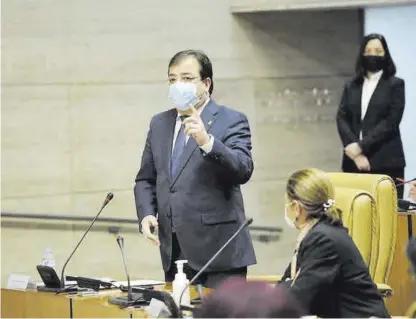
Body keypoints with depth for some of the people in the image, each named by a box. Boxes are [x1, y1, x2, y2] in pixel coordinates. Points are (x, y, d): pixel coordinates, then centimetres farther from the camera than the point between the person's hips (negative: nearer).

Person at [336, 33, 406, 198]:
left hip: (386, 162, -3)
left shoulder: (395, 84, 4)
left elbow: (391, 122, -6)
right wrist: (354, 150, -11)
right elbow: (341, 119, 5)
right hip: (354, 161, 3)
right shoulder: (351, 86, 15)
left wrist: (361, 146, -13)